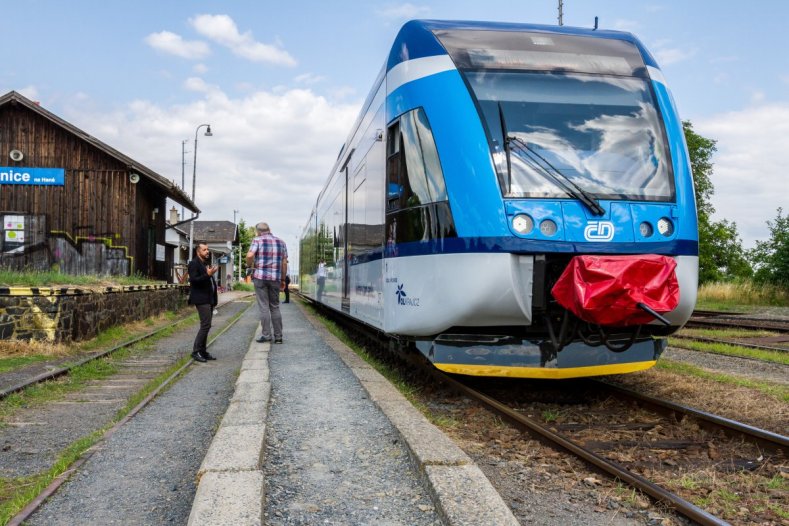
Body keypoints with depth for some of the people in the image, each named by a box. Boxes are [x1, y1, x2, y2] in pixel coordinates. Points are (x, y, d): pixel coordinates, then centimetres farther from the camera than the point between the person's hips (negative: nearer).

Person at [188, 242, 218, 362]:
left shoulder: (206, 263, 21)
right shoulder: (194, 263, -7)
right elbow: (194, 280, -18)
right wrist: (207, 274, -24)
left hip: (209, 299, 10)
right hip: (201, 299, -10)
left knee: (206, 326, 11)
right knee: (206, 325, -14)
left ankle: (202, 351, 16)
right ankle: (196, 351, -9)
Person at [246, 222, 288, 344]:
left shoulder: (258, 240, 0)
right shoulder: (281, 242, 11)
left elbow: (250, 255, -15)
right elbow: (284, 263, 8)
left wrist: (249, 265, 5)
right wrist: (283, 279, 13)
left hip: (260, 277, -3)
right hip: (275, 278, 3)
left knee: (264, 307, 1)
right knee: (275, 307, 11)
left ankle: (266, 335, 1)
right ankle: (278, 336, 10)